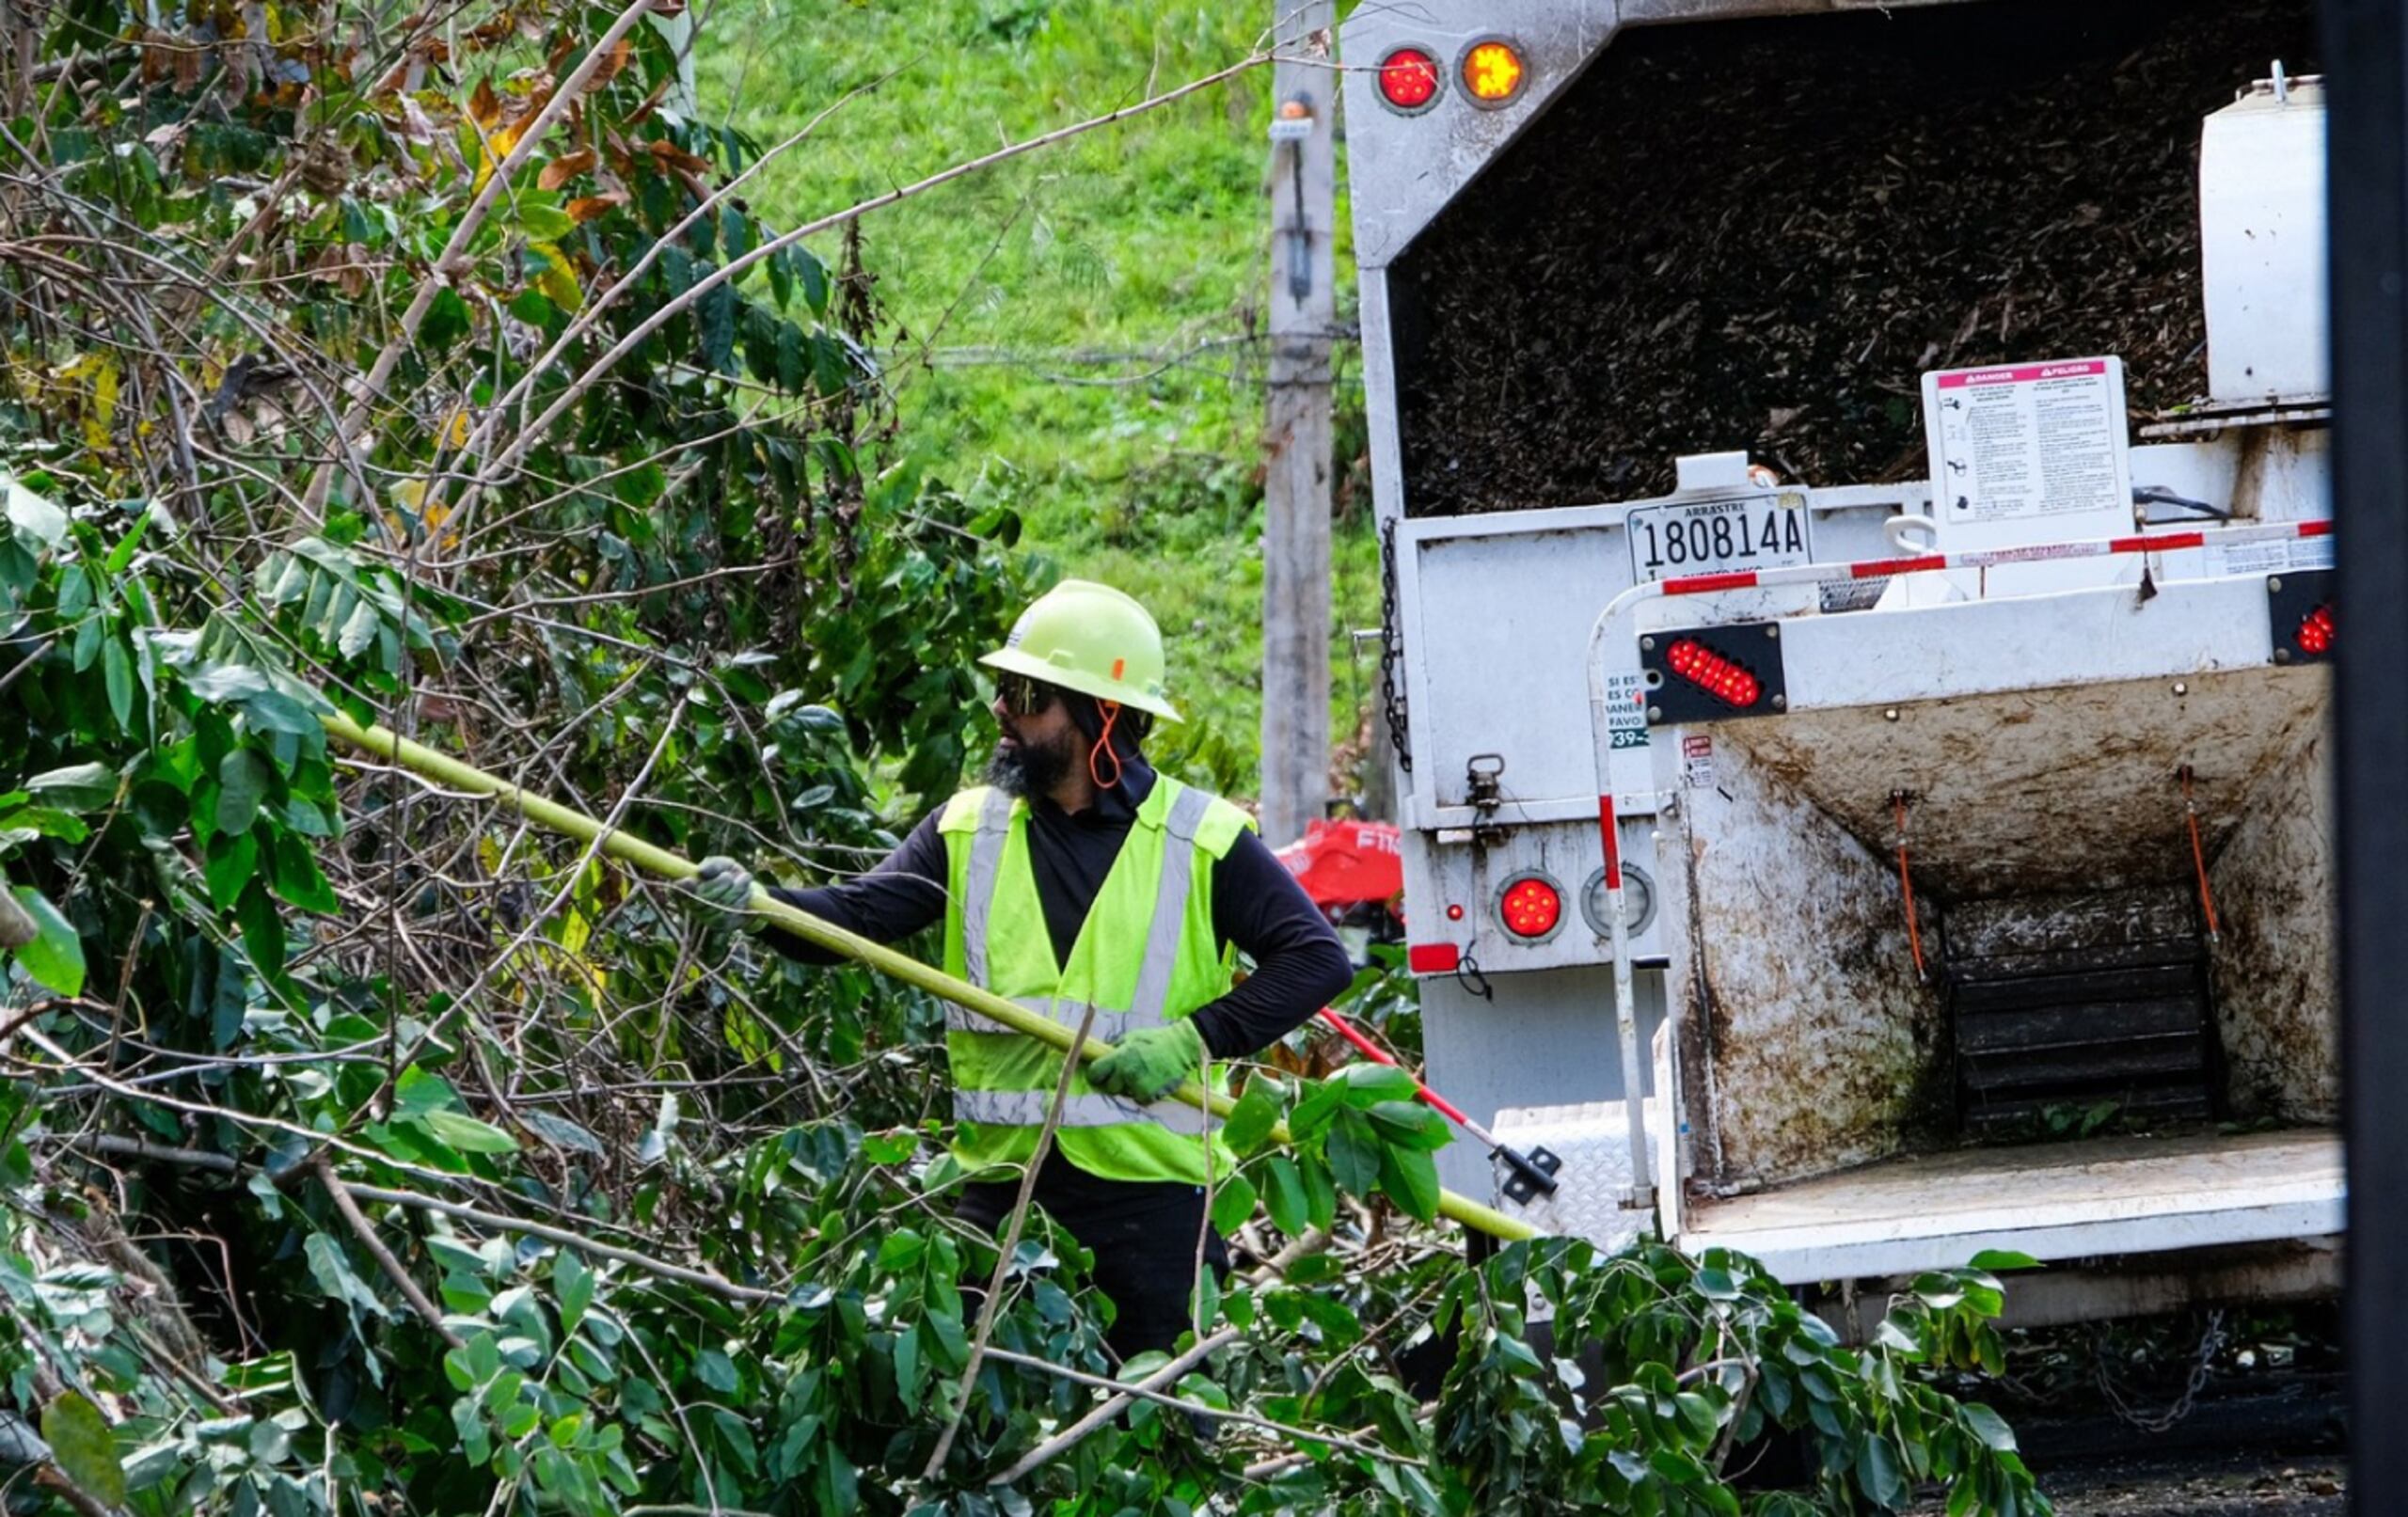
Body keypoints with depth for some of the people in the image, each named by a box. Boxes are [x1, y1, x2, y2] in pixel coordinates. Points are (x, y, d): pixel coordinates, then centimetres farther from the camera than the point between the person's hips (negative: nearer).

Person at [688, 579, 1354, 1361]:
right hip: (1002, 1185, 3)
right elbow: (856, 916, -6)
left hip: (1150, 1186, -3)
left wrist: (1194, 1039, -13)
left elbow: (1317, 958, -3)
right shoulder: (968, 829, 7)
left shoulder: (1202, 841, -1)